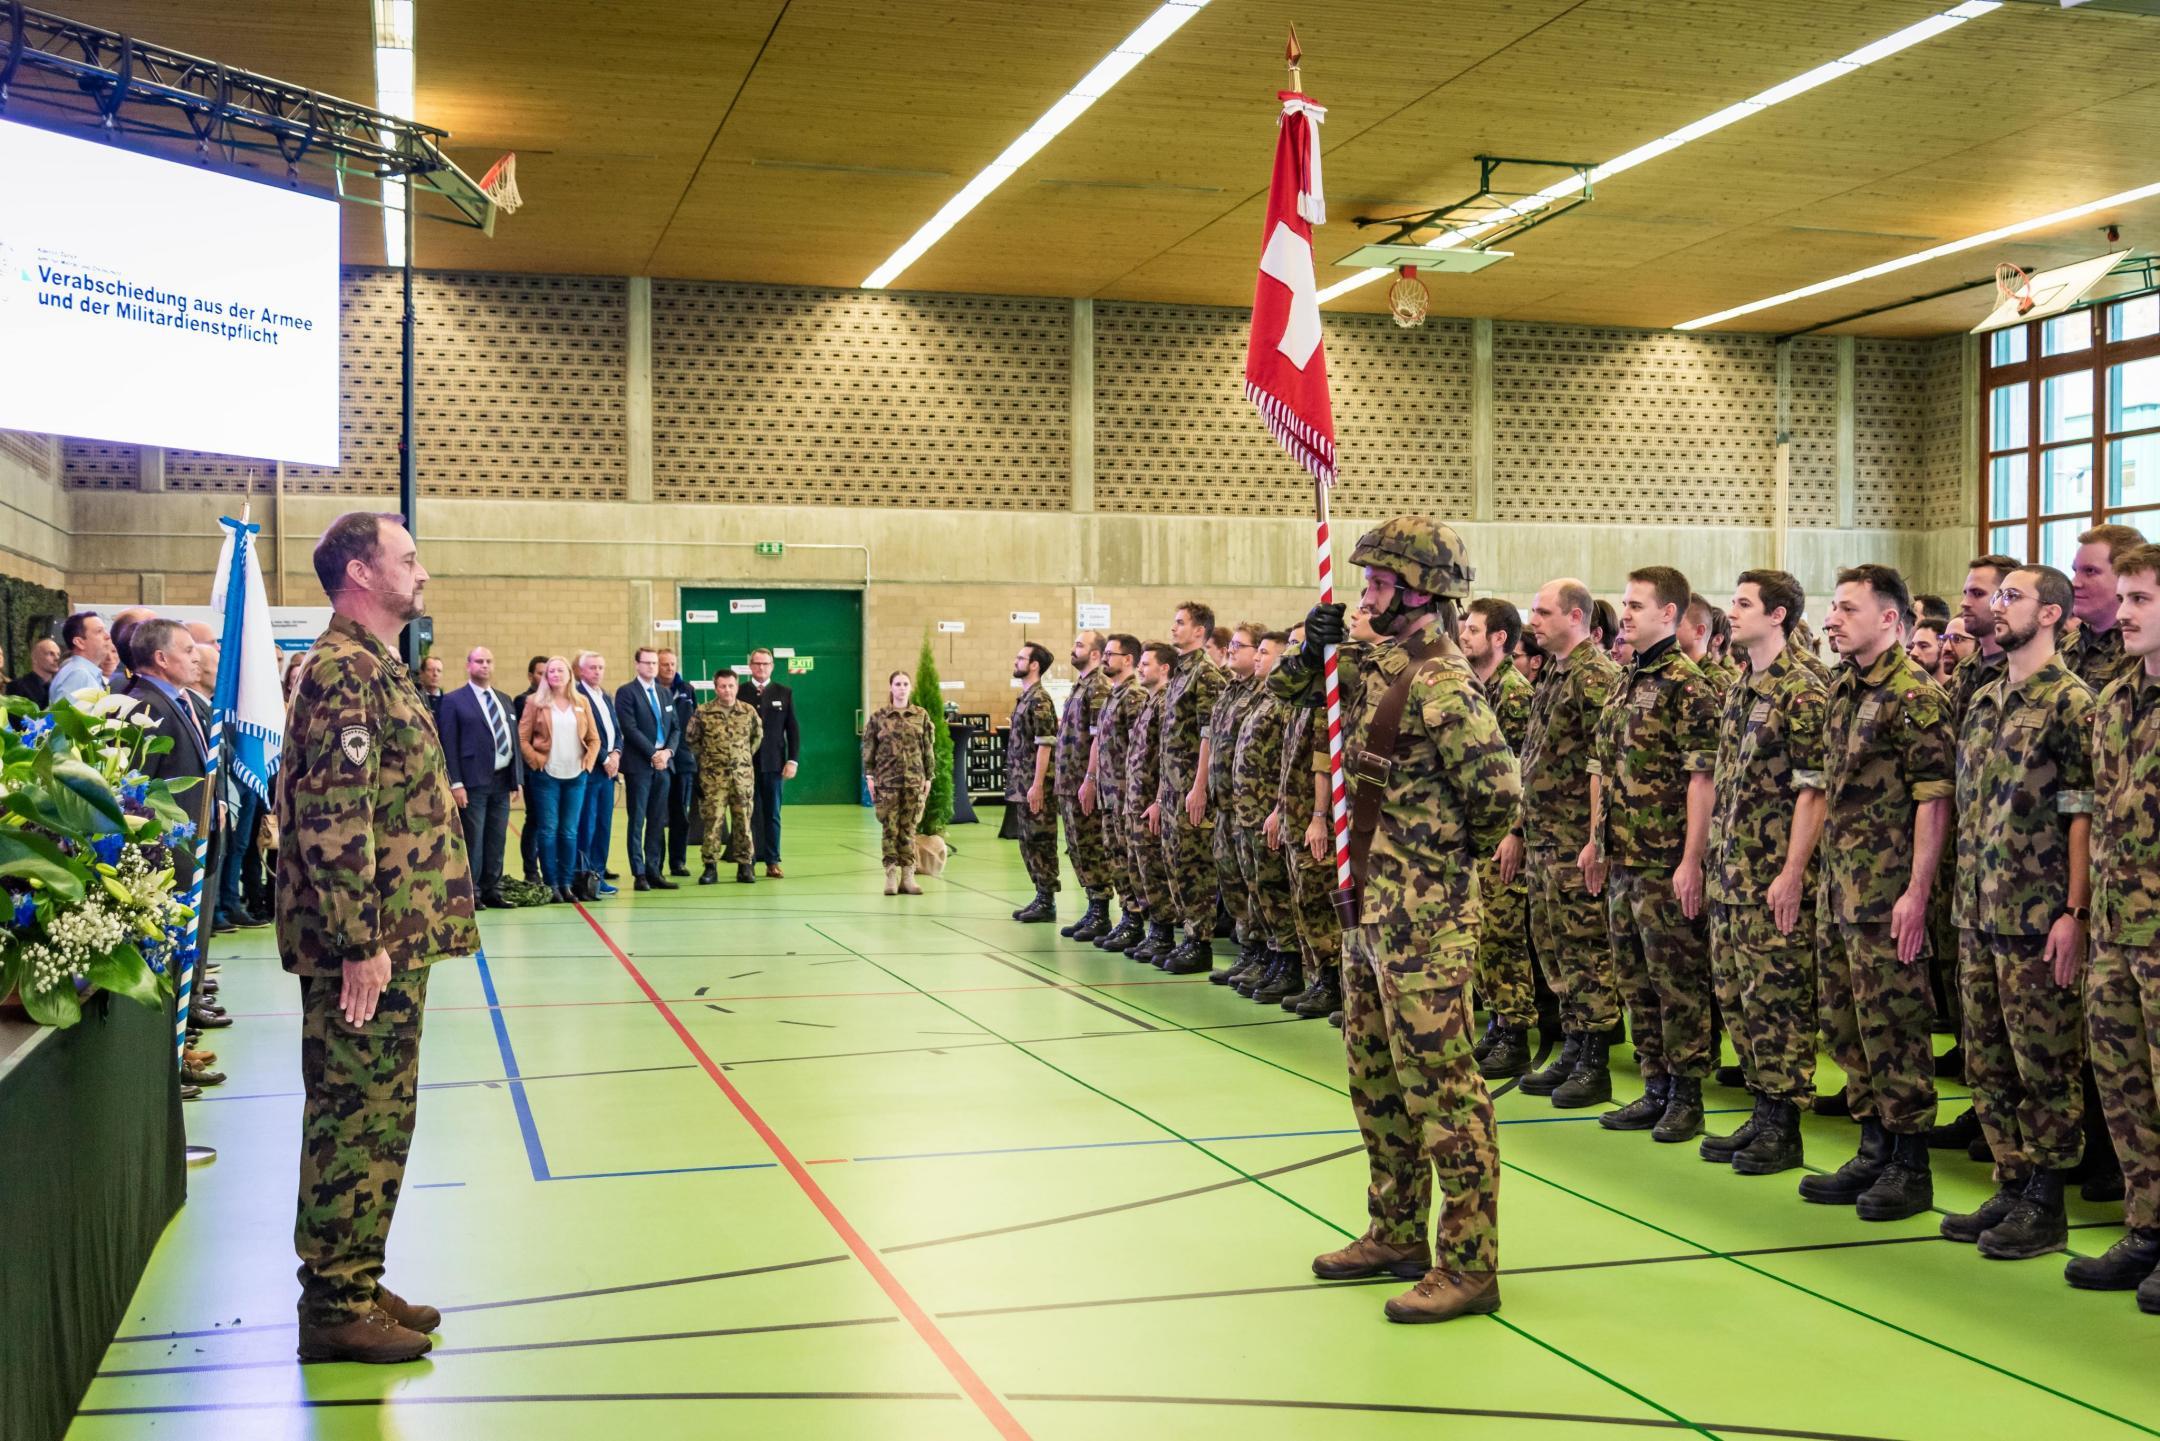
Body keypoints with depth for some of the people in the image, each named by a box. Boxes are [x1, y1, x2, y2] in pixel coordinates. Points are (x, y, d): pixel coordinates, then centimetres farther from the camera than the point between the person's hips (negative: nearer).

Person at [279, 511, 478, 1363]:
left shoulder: (376, 667, 16)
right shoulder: (343, 672, -16)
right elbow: (332, 822, -22)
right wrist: (361, 944, -23)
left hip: (394, 941, 10)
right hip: (368, 948, -10)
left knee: (376, 1118, 15)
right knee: (355, 1119, -2)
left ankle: (357, 1284, 24)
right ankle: (335, 1305, 7)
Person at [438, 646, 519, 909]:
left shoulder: (504, 700, 16)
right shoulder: (453, 701, -3)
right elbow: (448, 745, -8)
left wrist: (518, 778, 10)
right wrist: (455, 784, -14)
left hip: (502, 779, 6)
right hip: (474, 781, -6)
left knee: (497, 841, 10)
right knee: (473, 840, -3)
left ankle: (492, 891, 17)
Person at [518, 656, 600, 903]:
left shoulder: (582, 702, 9)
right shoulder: (535, 702, 1)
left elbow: (594, 739, 11)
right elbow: (522, 738, -1)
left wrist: (587, 762, -1)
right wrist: (537, 761, -9)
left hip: (576, 775, 3)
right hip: (546, 775, -3)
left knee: (570, 832, 6)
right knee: (548, 830, -1)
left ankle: (567, 883, 12)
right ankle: (551, 884, 5)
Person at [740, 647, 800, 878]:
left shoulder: (784, 694, 9)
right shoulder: (739, 693, 4)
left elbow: (793, 730, 6)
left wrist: (793, 760, -2)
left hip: (774, 763, 1)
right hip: (745, 764, -1)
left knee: (772, 814, 3)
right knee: (747, 814, 1)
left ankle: (772, 862, 6)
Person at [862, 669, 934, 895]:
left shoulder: (921, 716, 7)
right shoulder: (879, 717, 3)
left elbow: (928, 749, 9)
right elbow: (868, 749, 5)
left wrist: (928, 777, 6)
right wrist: (869, 776, -1)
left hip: (914, 781, 1)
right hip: (887, 781, -1)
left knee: (908, 829, 3)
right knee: (889, 828, -2)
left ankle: (907, 876, 7)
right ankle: (891, 875, 2)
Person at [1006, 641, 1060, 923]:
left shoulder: (1039, 699, -13)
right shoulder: (1025, 698, 16)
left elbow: (1044, 745, -19)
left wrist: (1037, 786, -22)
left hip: (1035, 787, -9)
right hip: (1021, 786, 9)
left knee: (1041, 842, -4)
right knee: (1029, 843, 13)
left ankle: (1047, 902, 0)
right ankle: (1040, 897, 19)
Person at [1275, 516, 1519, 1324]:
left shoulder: (1439, 682, -18)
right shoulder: (1373, 664, 10)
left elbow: (1497, 789, -23)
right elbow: (1291, 693, 22)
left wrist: (1459, 853, -5)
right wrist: (1313, 651, 1)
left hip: (1421, 913, -10)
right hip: (1367, 902, 10)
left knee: (1439, 1084, -4)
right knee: (1375, 1077, 18)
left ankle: (1468, 1265, 4)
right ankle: (1397, 1234, 30)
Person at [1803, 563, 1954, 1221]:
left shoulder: (1916, 695, -12)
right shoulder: (1842, 691, 14)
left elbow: (1934, 799, -15)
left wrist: (1917, 892, -19)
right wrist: (1828, 872, 15)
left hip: (1887, 891, -9)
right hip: (1838, 887, 9)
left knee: (1893, 1025, -2)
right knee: (1843, 1021, 14)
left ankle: (1911, 1166, 9)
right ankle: (1873, 1153, 25)